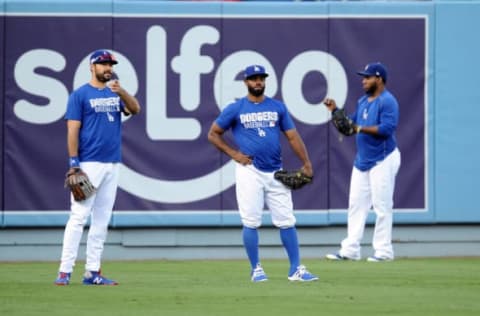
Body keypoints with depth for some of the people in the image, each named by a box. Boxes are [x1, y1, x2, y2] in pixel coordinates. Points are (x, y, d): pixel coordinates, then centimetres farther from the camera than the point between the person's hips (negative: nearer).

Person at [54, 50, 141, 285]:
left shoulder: (115, 94, 15)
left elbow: (135, 109, -2)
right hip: (89, 164, -6)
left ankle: (92, 272, 10)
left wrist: (121, 92, -20)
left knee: (102, 220, 7)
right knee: (79, 216, -11)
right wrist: (74, 164, -15)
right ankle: (65, 270, -12)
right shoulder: (80, 95, -2)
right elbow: (73, 130, -7)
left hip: (112, 164, 6)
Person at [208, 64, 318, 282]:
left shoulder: (278, 107, 10)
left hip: (276, 173, 3)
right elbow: (213, 134, 7)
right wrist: (234, 154, -4)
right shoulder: (235, 109, 3)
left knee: (286, 221, 1)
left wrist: (306, 163, -2)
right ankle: (256, 269, 7)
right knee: (251, 223, -4)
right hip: (249, 172, -2)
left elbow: (292, 136, 8)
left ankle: (296, 269, 4)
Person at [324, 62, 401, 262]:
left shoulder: (387, 101, -12)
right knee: (356, 204, 7)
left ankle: (383, 250, 0)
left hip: (383, 160, -9)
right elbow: (352, 124, 20)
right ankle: (350, 249, 8)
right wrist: (335, 111, 7)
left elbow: (387, 128, -23)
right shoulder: (363, 101, 16)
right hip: (362, 160, 9)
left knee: (382, 206, -5)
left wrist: (360, 129, -25)